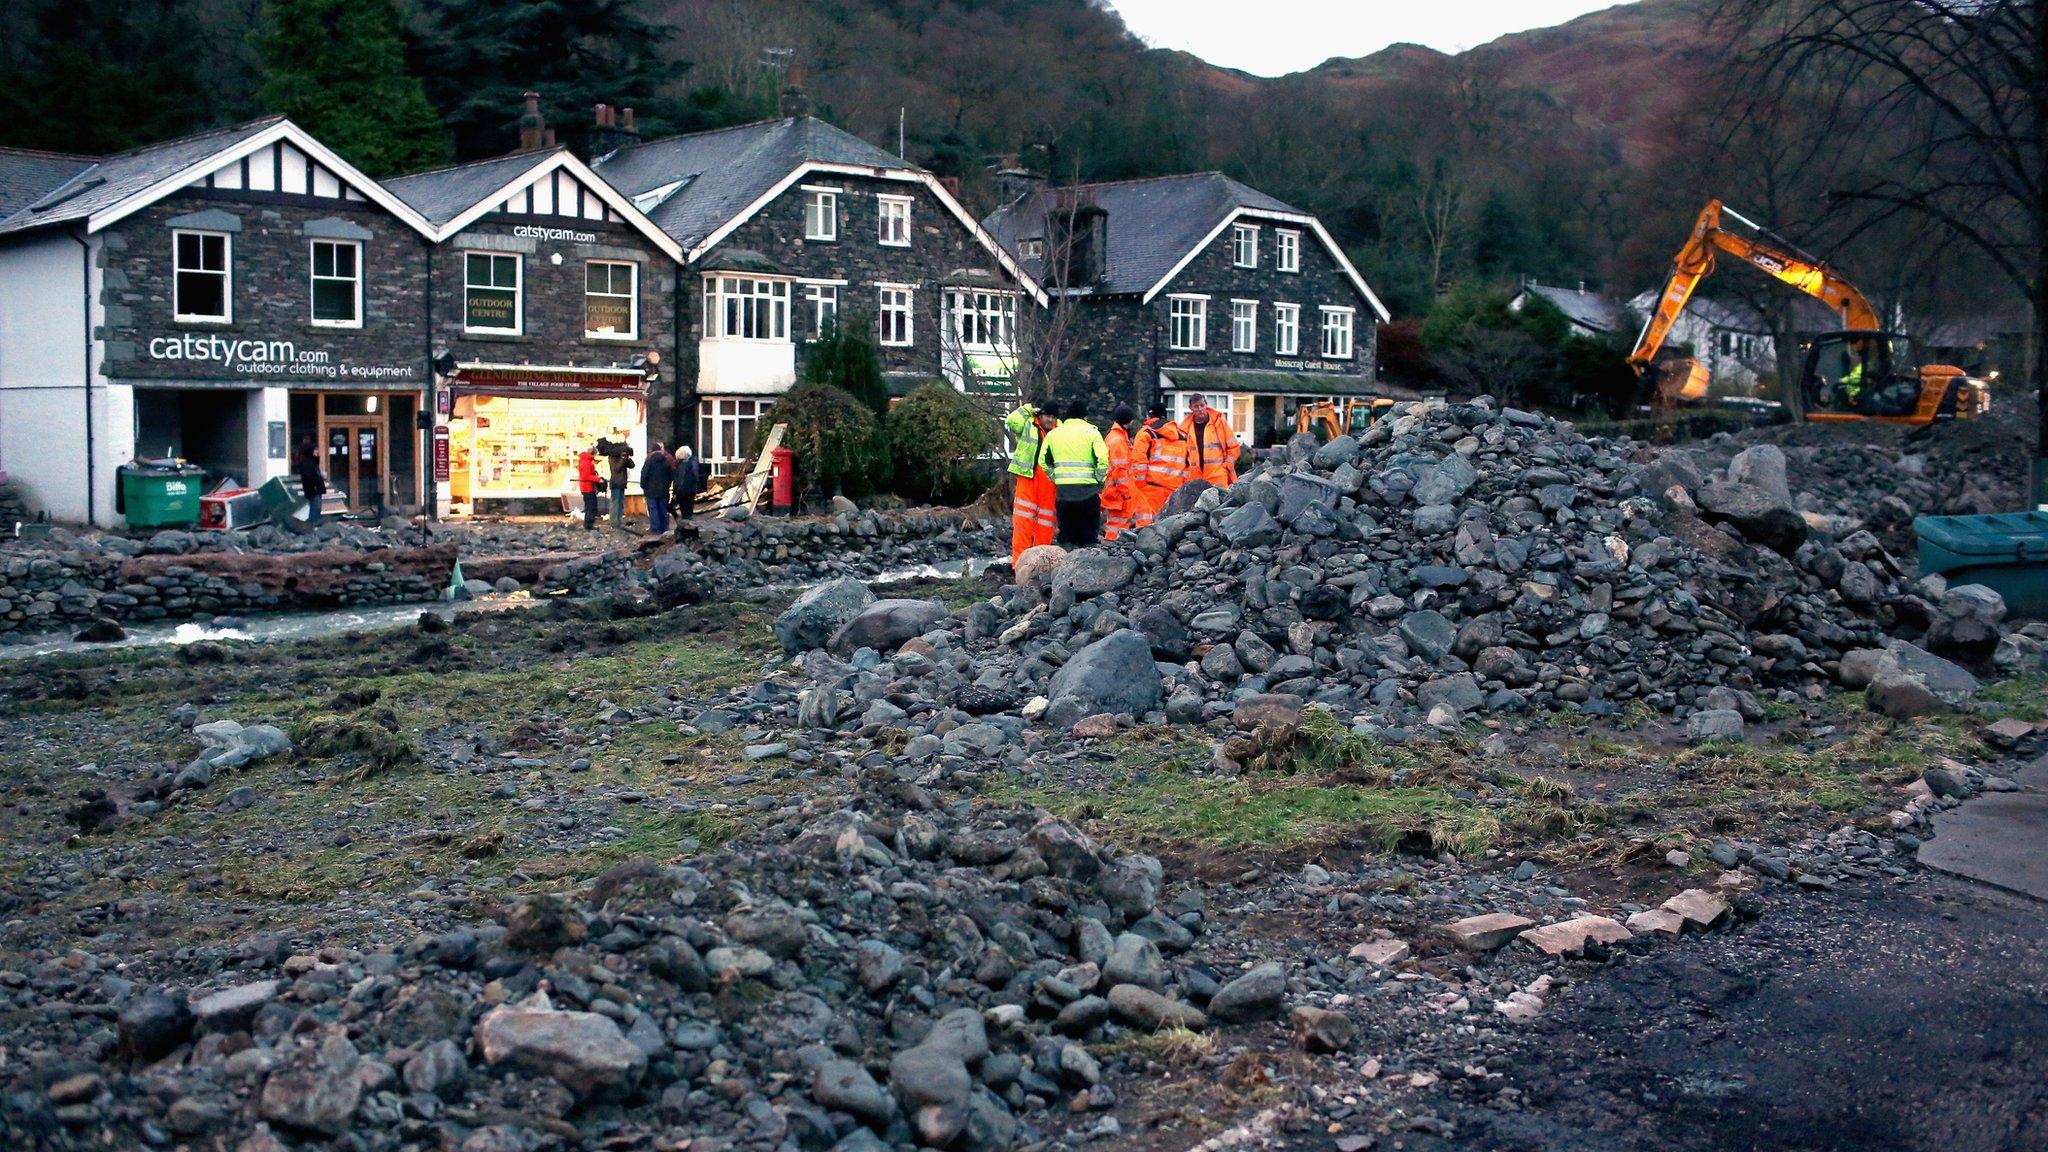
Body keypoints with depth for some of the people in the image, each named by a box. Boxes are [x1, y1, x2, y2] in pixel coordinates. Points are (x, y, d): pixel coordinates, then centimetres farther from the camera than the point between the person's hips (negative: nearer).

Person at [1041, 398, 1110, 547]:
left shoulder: (1053, 434, 12)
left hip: (1062, 490, 3)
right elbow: (1103, 460, -10)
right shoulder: (1091, 432, 0)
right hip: (1087, 489, -3)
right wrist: (1099, 480, 2)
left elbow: (1044, 462, 13)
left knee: (1065, 534, 11)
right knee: (1089, 535, 6)